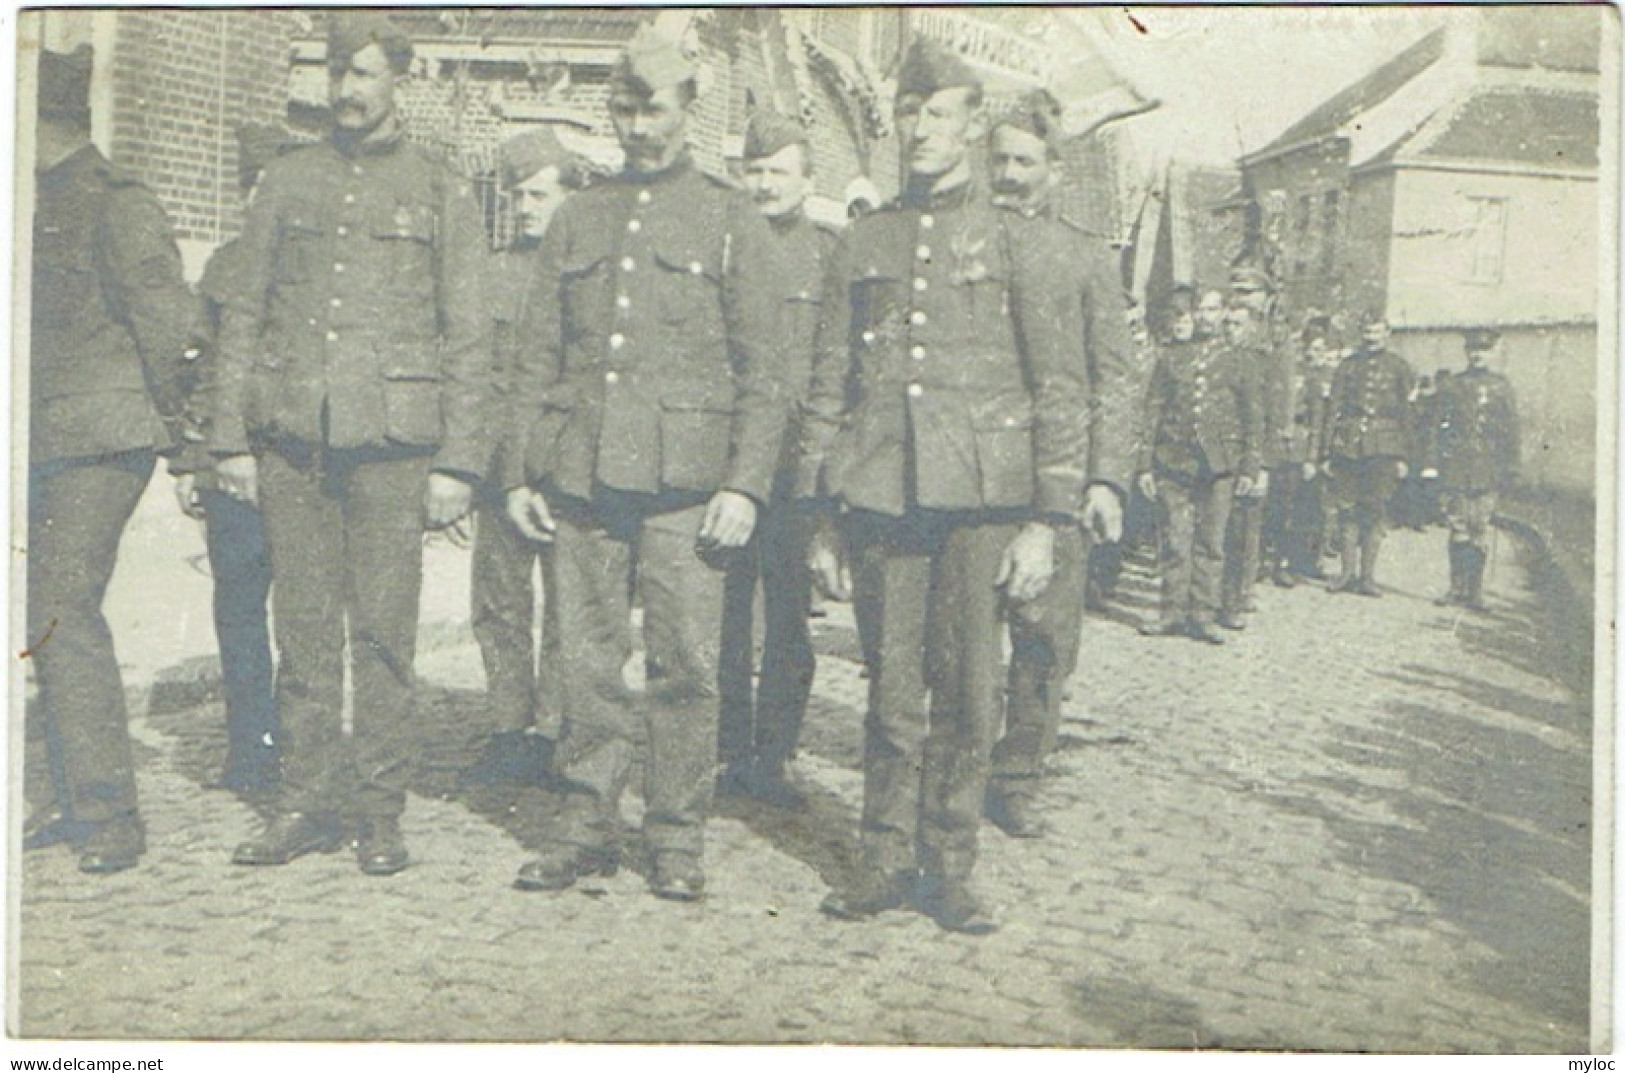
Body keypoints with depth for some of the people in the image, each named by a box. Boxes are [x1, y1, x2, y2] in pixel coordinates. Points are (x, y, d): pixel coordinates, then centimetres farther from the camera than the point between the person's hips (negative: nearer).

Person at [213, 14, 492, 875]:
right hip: (292, 438, 3)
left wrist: (457, 461, -4)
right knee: (303, 627, 6)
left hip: (392, 442, -2)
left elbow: (468, 338, 3)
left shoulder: (441, 193, 6)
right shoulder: (285, 183, 13)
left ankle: (379, 812, 12)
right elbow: (245, 316, 14)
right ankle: (307, 803, 17)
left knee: (383, 633, 0)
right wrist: (231, 437, 6)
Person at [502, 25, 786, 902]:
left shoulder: (731, 222, 6)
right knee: (588, 665, 7)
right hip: (581, 478, 3)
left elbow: (763, 370, 2)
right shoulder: (576, 220, 15)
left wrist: (746, 482, -7)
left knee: (685, 665, -1)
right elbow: (537, 357, 16)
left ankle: (677, 837, 12)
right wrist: (519, 471, 8)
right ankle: (584, 827, 19)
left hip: (684, 481, -3)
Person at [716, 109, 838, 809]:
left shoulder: (833, 254, 7)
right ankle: (732, 754, 16)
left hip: (797, 461, -1)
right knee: (723, 613, 4)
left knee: (789, 616, 1)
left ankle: (772, 758, 12)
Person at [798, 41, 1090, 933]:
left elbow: (1060, 392, 2)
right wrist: (820, 516, 8)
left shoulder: (1025, 242, 5)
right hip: (880, 495, 2)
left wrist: (1047, 521, -5)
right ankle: (884, 859, 20)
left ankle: (949, 867, 16)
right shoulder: (862, 244, 13)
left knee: (968, 694, 1)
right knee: (891, 692, 7)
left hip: (982, 498, -2)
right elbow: (828, 385, 14)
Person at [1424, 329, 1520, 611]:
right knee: (1458, 530, 0)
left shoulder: (1502, 387, 8)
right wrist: (1432, 463, 0)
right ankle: (1457, 589, 7)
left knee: (1480, 530, -1)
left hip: (1487, 471, 0)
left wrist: (1510, 470, 3)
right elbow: (1438, 427, 8)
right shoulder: (1451, 386, 9)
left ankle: (1475, 591, 6)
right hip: (1455, 469, 0)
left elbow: (1511, 432, 8)